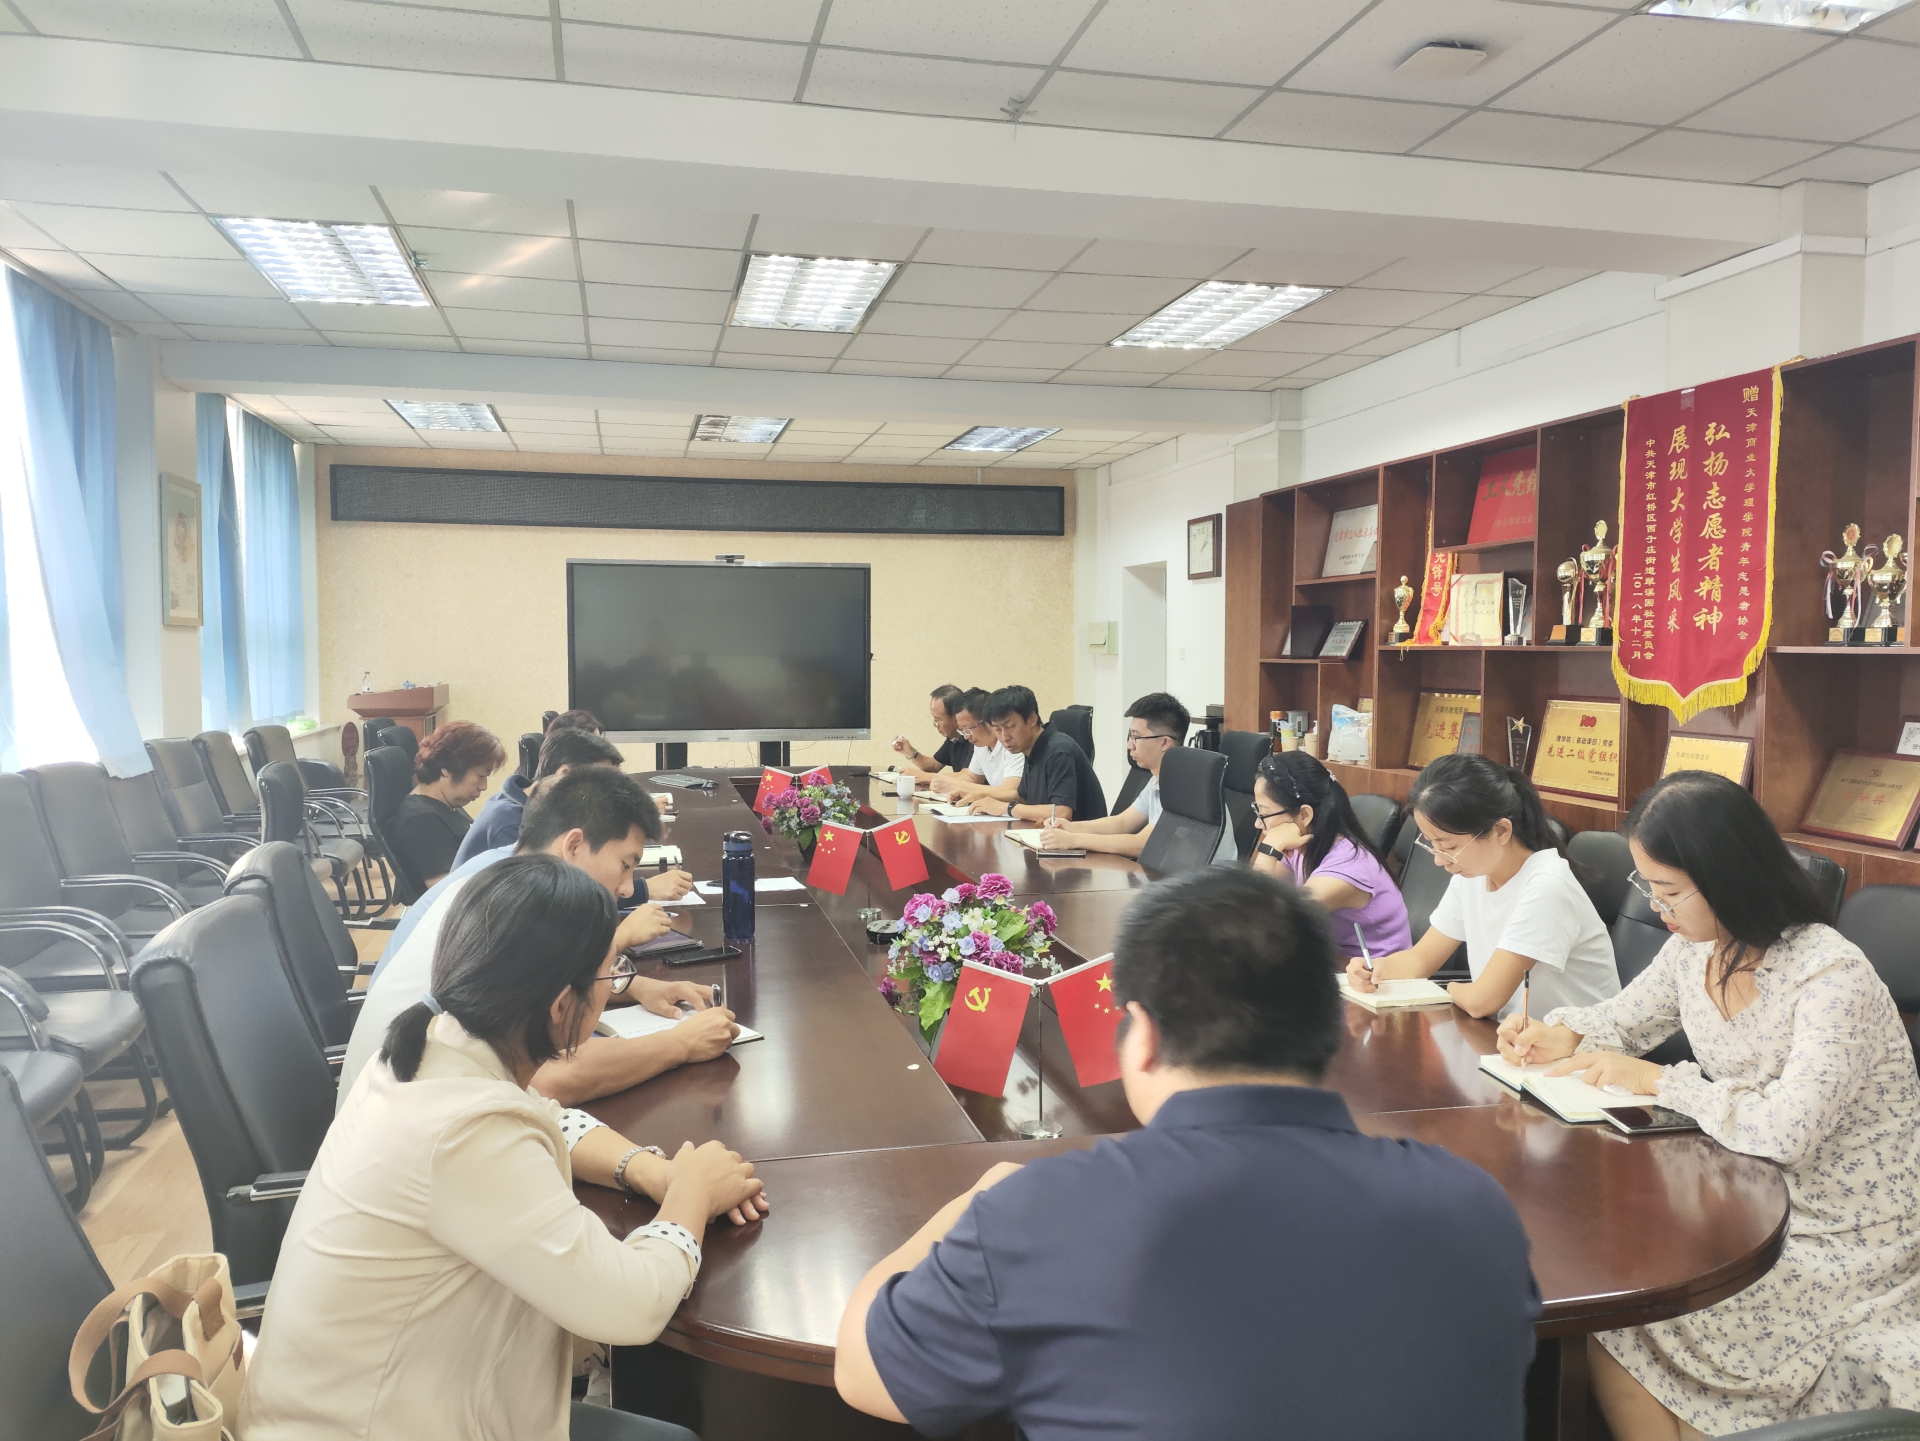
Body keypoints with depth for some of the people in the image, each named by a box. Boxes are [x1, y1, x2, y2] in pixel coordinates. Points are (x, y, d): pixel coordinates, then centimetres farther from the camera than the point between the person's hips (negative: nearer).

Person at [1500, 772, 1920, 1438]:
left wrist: (1658, 1081, -22)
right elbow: (1625, 1018, 15)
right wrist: (1561, 1035, -6)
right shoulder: (1694, 950, -2)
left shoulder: (1832, 976, -24)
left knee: (1618, 1325, -16)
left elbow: (1787, 1130, -33)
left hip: (1849, 1247, -7)